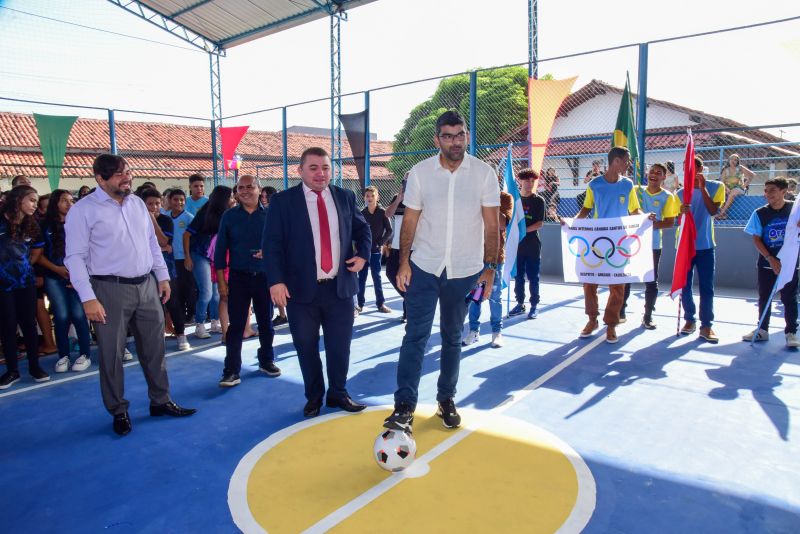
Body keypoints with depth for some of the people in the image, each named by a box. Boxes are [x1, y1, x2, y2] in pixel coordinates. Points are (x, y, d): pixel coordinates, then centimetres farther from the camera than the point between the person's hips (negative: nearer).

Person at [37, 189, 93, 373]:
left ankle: (85, 355, 4)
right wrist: (57, 269, -8)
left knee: (78, 315, -6)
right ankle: (63, 356, 12)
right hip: (54, 277, 1)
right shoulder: (46, 226, 5)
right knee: (61, 317, -1)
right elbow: (39, 255, 5)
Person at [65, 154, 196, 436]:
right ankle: (119, 412, 21)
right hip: (110, 289, -5)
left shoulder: (138, 203, 10)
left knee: (154, 348, 12)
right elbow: (75, 257, -10)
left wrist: (162, 277, 11)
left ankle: (161, 401, 26)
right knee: (111, 354, 5)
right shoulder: (83, 210, -7)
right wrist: (88, 298, -15)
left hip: (147, 286, 5)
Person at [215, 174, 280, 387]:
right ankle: (232, 370, 4)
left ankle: (266, 361, 29)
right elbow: (220, 250, 2)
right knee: (236, 325, -1)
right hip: (238, 277, -1)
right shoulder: (229, 216, 1)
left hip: (265, 276, 1)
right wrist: (221, 282, -2)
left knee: (266, 322, 12)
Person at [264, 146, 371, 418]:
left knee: (340, 345, 11)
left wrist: (363, 254, -1)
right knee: (307, 348, 11)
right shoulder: (282, 201, -2)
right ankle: (314, 396, 31)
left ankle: (338, 393, 31)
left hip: (340, 287, 2)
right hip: (301, 289, -2)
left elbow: (362, 228, 17)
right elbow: (272, 244, -6)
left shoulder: (345, 197, 7)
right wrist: (276, 280, -16)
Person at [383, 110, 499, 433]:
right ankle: (404, 406, -2)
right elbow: (410, 220, 1)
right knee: (415, 335, -6)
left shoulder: (484, 173, -3)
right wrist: (403, 261, -6)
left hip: (465, 270, 1)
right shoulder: (420, 172, -2)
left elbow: (491, 225, -1)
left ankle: (446, 400, 27)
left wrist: (489, 267, -4)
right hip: (424, 267, 0)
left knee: (452, 338, 13)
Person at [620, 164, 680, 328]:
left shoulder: (668, 197, -1)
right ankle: (620, 312, 19)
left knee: (651, 281, 4)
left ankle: (648, 316, 15)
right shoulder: (636, 190, 5)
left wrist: (654, 224, -20)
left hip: (653, 245, -2)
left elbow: (670, 222, -5)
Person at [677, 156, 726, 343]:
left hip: (705, 246, -2)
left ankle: (706, 326, 4)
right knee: (685, 286, 6)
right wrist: (682, 212, -19)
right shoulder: (681, 193, 5)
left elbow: (713, 211, -15)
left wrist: (702, 188, -19)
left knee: (706, 287, -1)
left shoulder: (715, 187, 0)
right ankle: (689, 320, 20)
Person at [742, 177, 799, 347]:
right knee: (764, 298, 10)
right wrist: (771, 259, -12)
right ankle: (762, 330, 22)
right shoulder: (760, 213, -3)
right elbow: (756, 239, -3)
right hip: (766, 263, 1)